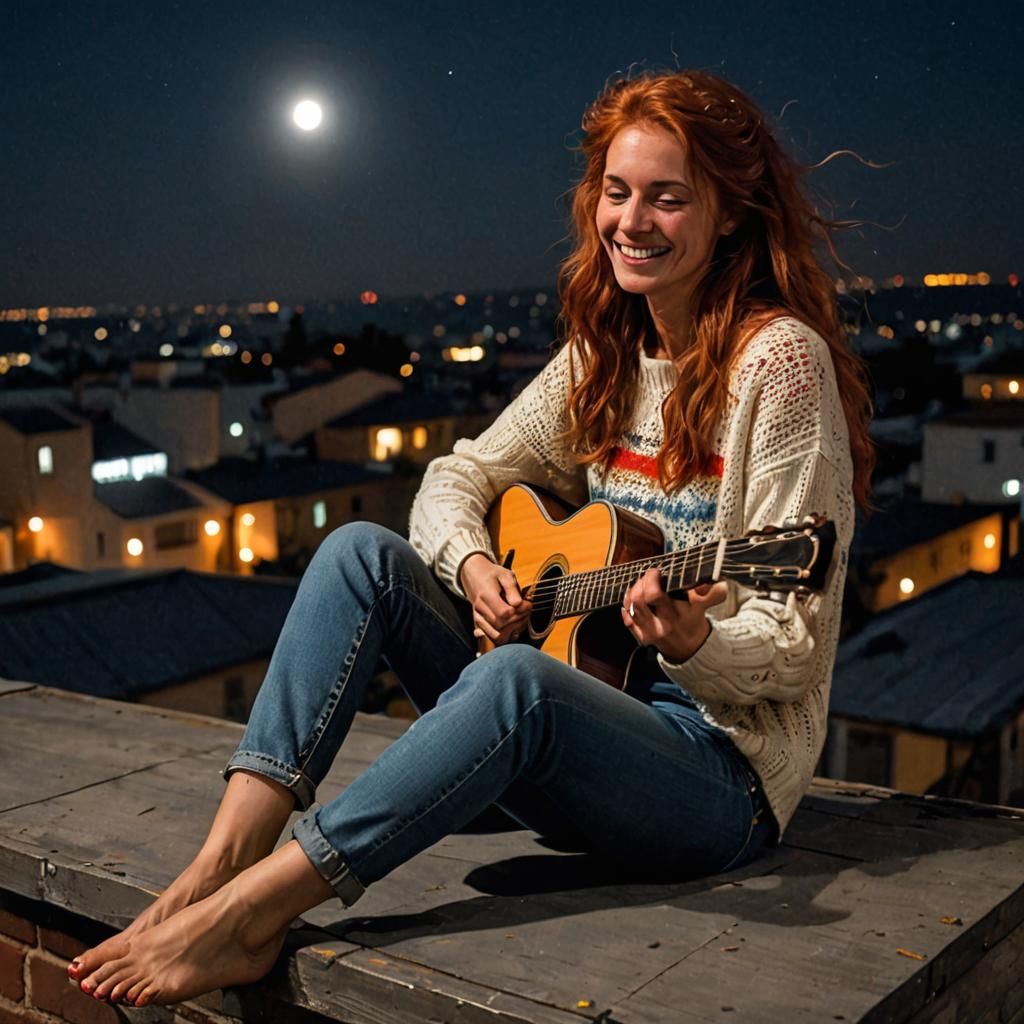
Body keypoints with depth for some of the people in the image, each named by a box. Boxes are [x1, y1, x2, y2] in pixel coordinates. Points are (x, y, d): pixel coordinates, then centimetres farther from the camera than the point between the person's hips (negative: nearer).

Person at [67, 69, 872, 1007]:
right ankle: (224, 861, -21)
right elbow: (462, 473, 13)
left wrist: (693, 641, -35)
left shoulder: (781, 359, -13)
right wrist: (473, 564, -8)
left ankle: (245, 914, -30)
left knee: (518, 680, -38)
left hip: (725, 770, -7)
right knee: (360, 552, -10)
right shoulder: (605, 353, 8)